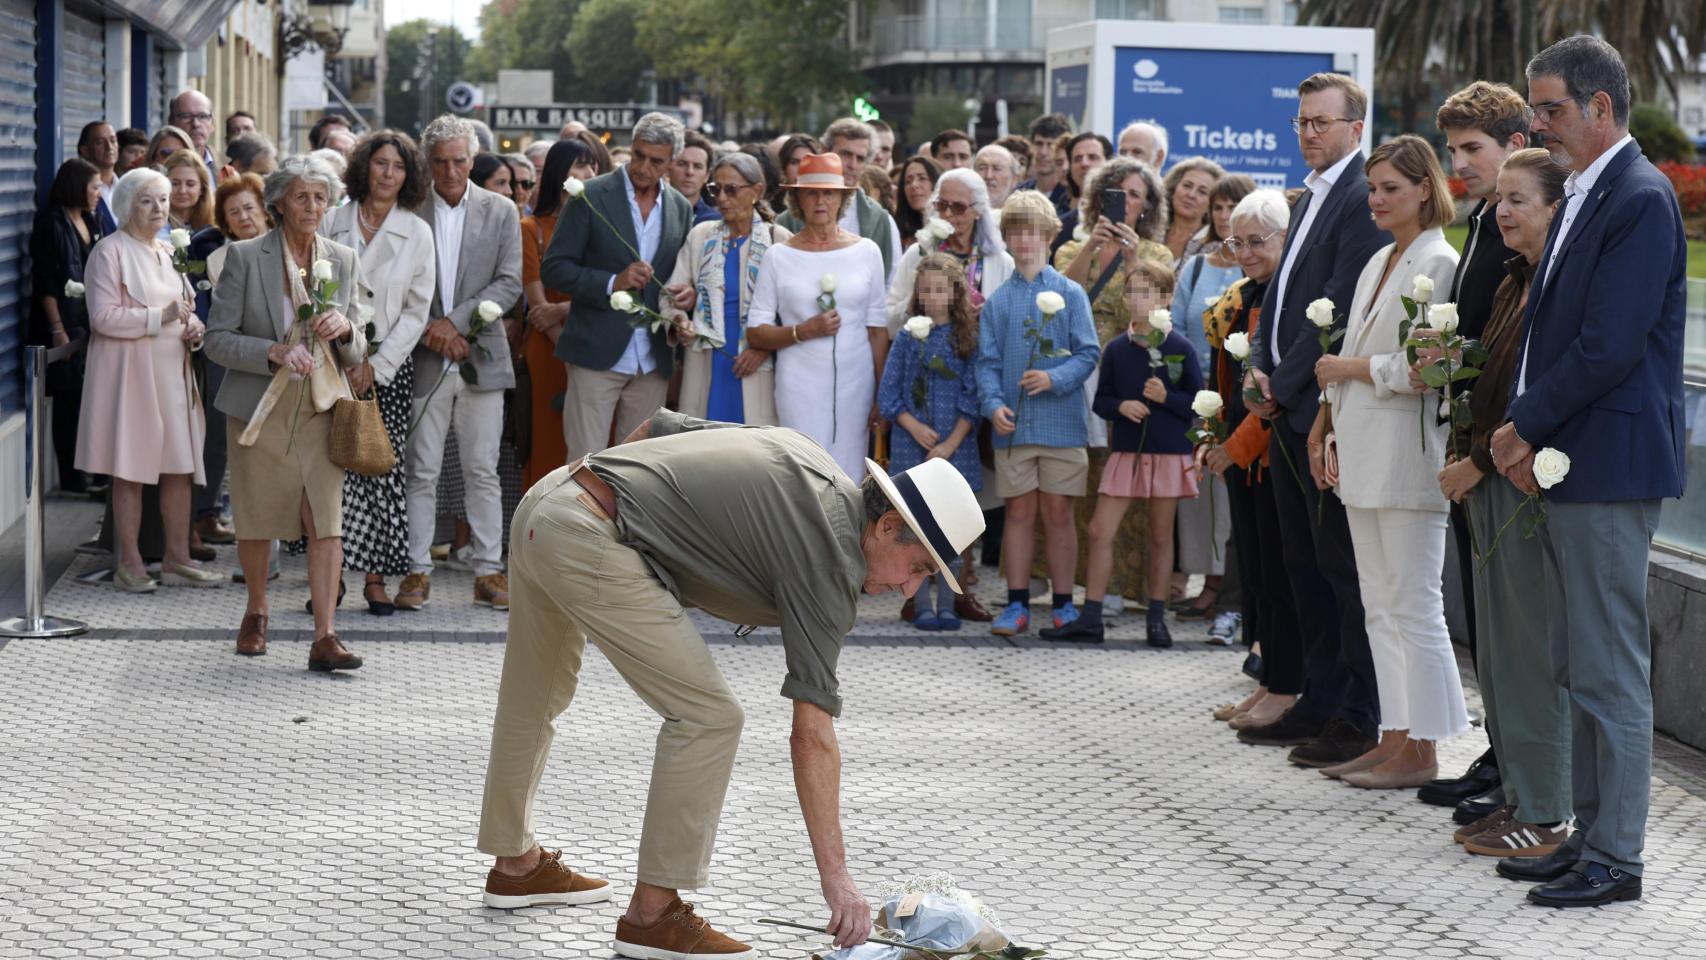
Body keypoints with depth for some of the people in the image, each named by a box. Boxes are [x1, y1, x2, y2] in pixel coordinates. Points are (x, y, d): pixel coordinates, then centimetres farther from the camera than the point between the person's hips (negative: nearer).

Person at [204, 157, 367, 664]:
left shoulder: (344, 261, 6)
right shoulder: (245, 257, -4)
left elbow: (357, 353, 10)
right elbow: (218, 338, -7)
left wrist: (345, 330, -13)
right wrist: (274, 352, -21)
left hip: (320, 407, 1)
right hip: (259, 407, -1)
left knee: (326, 519, -10)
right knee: (257, 522, 9)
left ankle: (324, 637, -12)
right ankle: (256, 612, 34)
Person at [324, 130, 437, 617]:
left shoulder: (417, 233, 4)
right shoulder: (334, 223, 5)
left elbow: (417, 310, 3)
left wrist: (375, 365, -5)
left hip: (389, 362, 0)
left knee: (384, 467, -5)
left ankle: (376, 577, 1)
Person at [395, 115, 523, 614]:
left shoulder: (500, 212, 5)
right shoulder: (408, 212, 2)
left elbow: (509, 283, -1)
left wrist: (456, 321, -12)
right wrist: (432, 332, -11)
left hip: (480, 359, 1)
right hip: (424, 360, -1)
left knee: (483, 471, 3)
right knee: (421, 470, 1)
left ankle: (489, 571, 8)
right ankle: (417, 571, 7)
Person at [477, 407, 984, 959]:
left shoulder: (797, 451, 14)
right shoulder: (830, 558, -9)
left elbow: (658, 428, 21)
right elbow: (812, 733, -13)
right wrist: (835, 876, -12)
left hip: (541, 503, 10)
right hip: (589, 540, -10)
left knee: (534, 698, 27)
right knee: (708, 718, -6)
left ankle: (516, 863, 46)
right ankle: (651, 915, -1)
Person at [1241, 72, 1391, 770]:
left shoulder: (1365, 201, -13)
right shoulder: (1307, 199, 18)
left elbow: (1339, 308, -18)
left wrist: (1284, 385, -14)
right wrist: (1261, 370, 3)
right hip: (1290, 411, 10)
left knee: (1344, 567, -6)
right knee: (1305, 563, 13)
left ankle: (1360, 719, -1)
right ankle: (1320, 702, 21)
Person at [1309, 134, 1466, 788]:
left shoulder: (1438, 263, -10)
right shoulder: (1379, 262, 17)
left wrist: (1348, 369, -8)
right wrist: (1328, 431, 14)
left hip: (1407, 454, -9)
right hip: (1362, 454, 9)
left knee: (1413, 605, -5)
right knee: (1379, 605, 10)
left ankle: (1421, 750, -1)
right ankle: (1393, 738, 15)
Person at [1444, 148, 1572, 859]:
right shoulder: (1513, 286, 16)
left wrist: (1478, 463, -11)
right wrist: (1466, 457, 5)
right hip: (1488, 479, 9)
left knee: (1532, 647, -5)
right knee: (1497, 648, 12)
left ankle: (1544, 815, 1)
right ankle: (1514, 794, 19)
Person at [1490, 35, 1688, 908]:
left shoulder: (1640, 199, -15)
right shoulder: (1583, 197, 17)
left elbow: (1609, 345, -21)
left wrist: (1526, 427, -11)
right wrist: (1524, 430, 5)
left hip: (1609, 470, -10)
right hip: (1566, 467, 10)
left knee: (1611, 671, -5)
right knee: (1578, 668, 14)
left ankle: (1615, 860, 0)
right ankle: (1590, 837, 22)